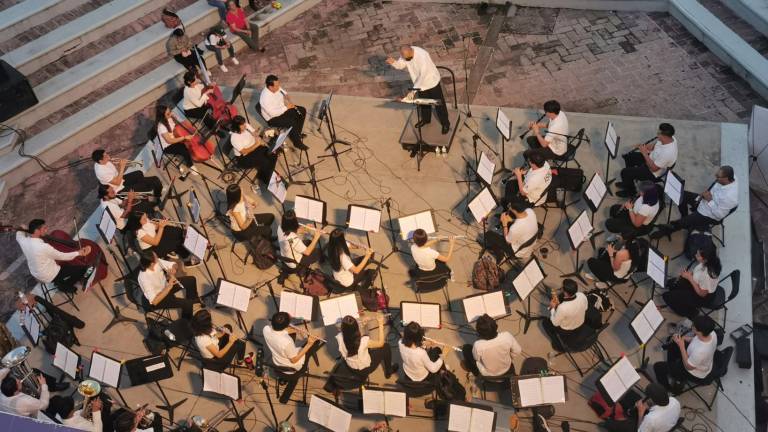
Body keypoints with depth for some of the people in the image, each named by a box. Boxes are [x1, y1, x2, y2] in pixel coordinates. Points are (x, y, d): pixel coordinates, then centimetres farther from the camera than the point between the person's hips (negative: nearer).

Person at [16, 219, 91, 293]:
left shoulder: (23, 241, -15)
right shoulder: (43, 247, -36)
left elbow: (19, 235, 15)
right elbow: (62, 256, -21)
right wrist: (79, 253, -13)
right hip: (49, 277, -8)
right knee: (82, 268, -5)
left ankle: (59, 282, 28)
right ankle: (64, 285, 14)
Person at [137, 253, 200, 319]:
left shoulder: (156, 262, -20)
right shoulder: (144, 278, -36)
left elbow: (174, 265, -4)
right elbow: (154, 301, -35)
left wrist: (173, 270, -28)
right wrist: (169, 287, -37)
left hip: (165, 285, 7)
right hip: (159, 297, -7)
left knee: (191, 280, 8)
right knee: (187, 304, -19)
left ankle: (194, 299, 34)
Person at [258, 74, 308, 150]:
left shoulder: (277, 88, -9)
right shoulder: (265, 98, -33)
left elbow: (285, 93, 11)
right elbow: (273, 113, -32)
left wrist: (289, 101, -11)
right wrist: (286, 107, -27)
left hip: (283, 108, 9)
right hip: (273, 118, -9)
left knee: (302, 110, 4)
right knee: (292, 123, -28)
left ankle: (297, 133, 16)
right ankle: (297, 143, -7)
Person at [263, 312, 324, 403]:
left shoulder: (266, 329, -25)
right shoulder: (287, 342, -42)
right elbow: (294, 360, -24)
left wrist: (294, 330, -9)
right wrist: (308, 345, -25)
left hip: (277, 361, 5)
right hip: (292, 365, -5)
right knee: (316, 342, 10)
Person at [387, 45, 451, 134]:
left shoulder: (422, 55, -37)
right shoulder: (405, 54, -17)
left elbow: (423, 75, -38)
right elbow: (400, 65, -1)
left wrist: (414, 89, -40)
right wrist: (393, 62, -24)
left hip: (431, 82, -6)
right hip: (420, 83, 6)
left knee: (439, 103, 7)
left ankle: (445, 123, 24)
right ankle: (426, 119, 48)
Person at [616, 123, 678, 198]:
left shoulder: (668, 153, -39)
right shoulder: (669, 138, -14)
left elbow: (653, 168, -29)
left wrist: (644, 153, -27)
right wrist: (644, 146, -12)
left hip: (653, 173, -9)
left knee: (625, 172, -11)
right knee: (628, 156, 17)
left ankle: (630, 191, 18)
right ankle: (628, 181, 34)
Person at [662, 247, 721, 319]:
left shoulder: (708, 274, -41)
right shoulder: (707, 262, -17)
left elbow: (702, 294, -25)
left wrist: (690, 278, -25)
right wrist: (690, 273, -11)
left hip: (701, 297, -8)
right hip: (697, 284, 8)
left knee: (667, 296, -6)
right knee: (670, 283, 16)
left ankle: (691, 312, 13)